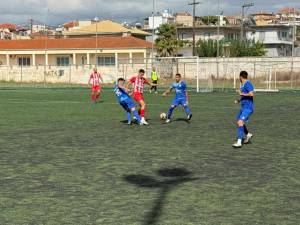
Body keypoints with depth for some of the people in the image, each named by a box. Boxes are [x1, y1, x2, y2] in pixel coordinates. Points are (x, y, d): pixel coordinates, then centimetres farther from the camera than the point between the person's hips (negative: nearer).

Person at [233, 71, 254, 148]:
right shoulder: (243, 85, 15)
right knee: (238, 121, 21)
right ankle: (247, 135, 38)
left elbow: (251, 94, -25)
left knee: (240, 122, -22)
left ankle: (239, 142, -26)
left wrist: (241, 94, -15)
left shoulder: (248, 84, -14)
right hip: (243, 107, 11)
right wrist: (239, 100, 15)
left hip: (248, 108, -11)